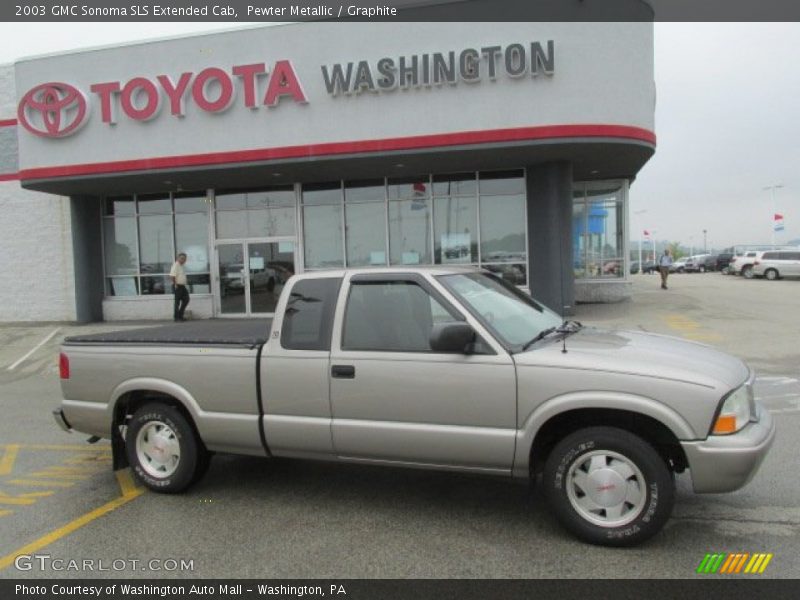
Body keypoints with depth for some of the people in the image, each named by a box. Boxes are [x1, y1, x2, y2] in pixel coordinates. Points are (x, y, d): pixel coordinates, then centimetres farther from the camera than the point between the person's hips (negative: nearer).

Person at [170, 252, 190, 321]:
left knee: (186, 300, 7)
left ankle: (180, 315, 16)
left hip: (182, 286, 9)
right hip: (178, 286, -9)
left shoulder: (181, 266, 17)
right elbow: (172, 276, -23)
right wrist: (175, 284, -19)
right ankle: (176, 317, 5)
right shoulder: (176, 266, -13)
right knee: (177, 301, -3)